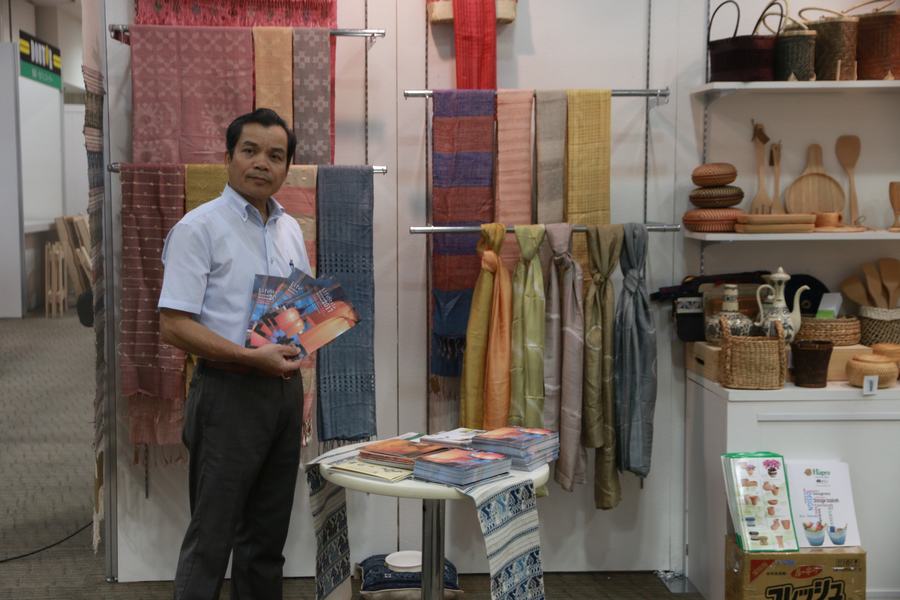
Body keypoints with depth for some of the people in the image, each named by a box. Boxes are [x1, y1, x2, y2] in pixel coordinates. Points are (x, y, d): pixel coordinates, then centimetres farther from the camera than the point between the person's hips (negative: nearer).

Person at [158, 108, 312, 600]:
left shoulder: (290, 229, 12)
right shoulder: (200, 227, -9)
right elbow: (174, 325, -16)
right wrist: (252, 358, -23)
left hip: (284, 389, 7)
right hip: (229, 392, -7)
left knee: (267, 536, 15)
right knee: (211, 538, -1)